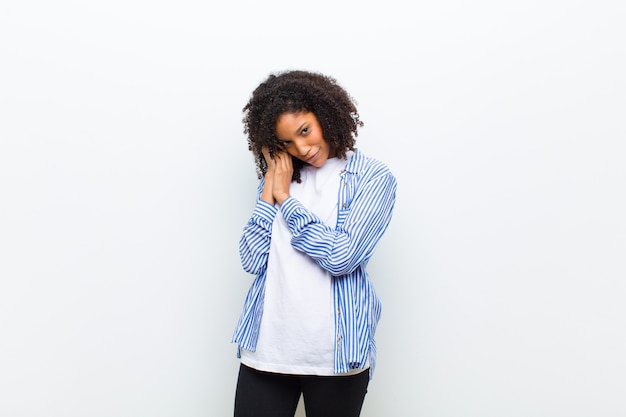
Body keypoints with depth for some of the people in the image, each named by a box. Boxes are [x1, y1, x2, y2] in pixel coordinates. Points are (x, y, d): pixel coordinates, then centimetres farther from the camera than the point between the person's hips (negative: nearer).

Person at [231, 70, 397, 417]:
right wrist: (270, 185, -4)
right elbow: (252, 260, -1)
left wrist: (285, 197, -8)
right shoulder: (279, 176, 8)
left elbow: (341, 256, -15)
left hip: (336, 350, -2)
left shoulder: (372, 178, -2)